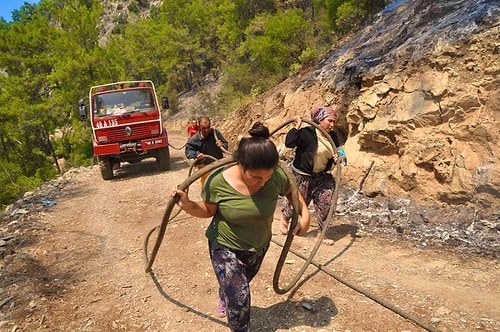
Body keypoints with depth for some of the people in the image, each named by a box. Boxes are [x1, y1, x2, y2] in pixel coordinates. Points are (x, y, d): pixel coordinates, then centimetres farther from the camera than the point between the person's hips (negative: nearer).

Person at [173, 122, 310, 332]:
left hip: (259, 246, 4)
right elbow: (209, 210, -13)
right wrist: (188, 205, -31)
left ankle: (224, 299, 66)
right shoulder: (218, 182, -31)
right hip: (225, 247, -4)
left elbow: (292, 192, -2)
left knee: (241, 284, 30)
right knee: (239, 298, -8)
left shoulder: (276, 177, -25)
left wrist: (305, 214, -12)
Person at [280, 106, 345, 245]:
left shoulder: (333, 136, 1)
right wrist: (297, 127, -33)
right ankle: (285, 218, 40)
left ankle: (320, 233, 18)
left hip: (322, 176, 6)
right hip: (302, 176, -6)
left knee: (326, 204, 1)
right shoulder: (307, 133, -19)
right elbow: (289, 143, -30)